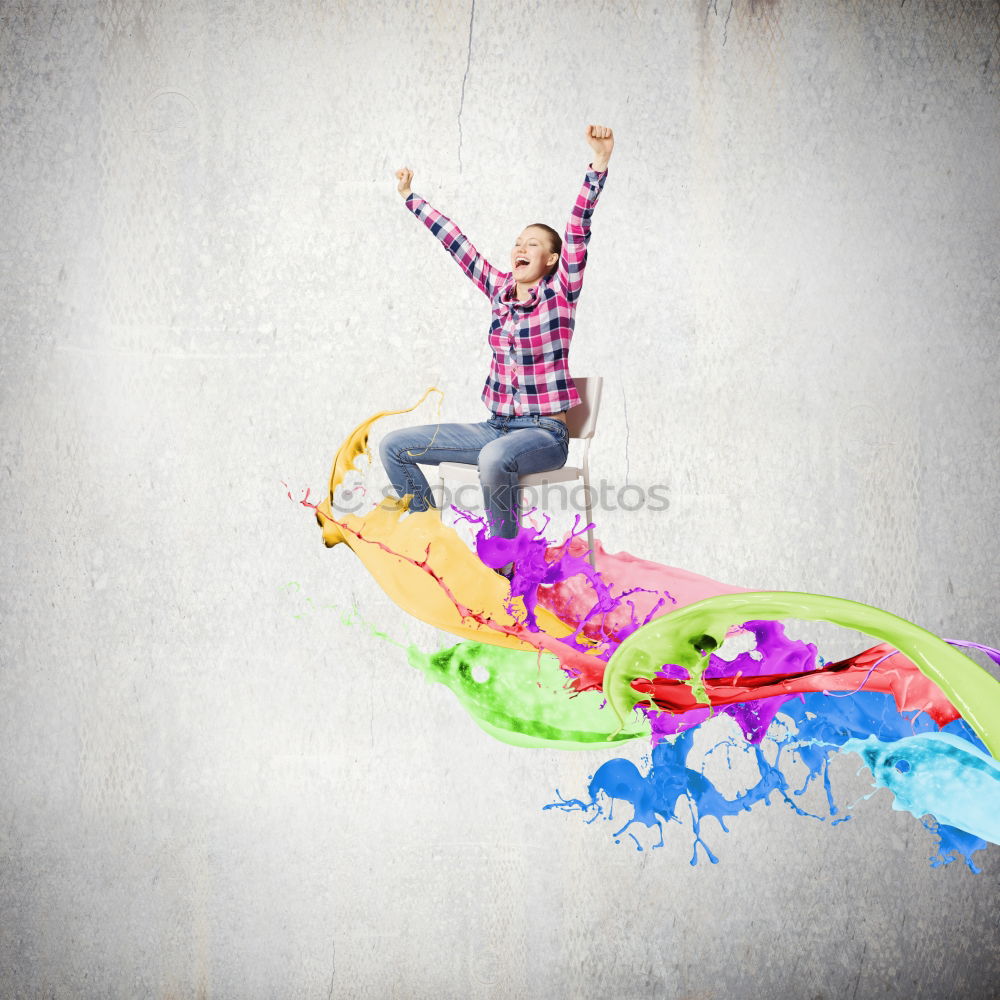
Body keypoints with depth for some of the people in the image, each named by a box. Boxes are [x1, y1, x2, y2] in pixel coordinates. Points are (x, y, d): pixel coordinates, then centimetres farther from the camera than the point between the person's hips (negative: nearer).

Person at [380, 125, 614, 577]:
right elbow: (456, 241, 17)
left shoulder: (560, 293, -5)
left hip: (544, 434, -7)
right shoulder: (499, 288, 10)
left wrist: (598, 166, -28)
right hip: (495, 427, 7)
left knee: (494, 458, -40)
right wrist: (411, 198, 26)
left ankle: (503, 563, -21)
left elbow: (579, 229, -17)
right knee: (394, 445, 1)